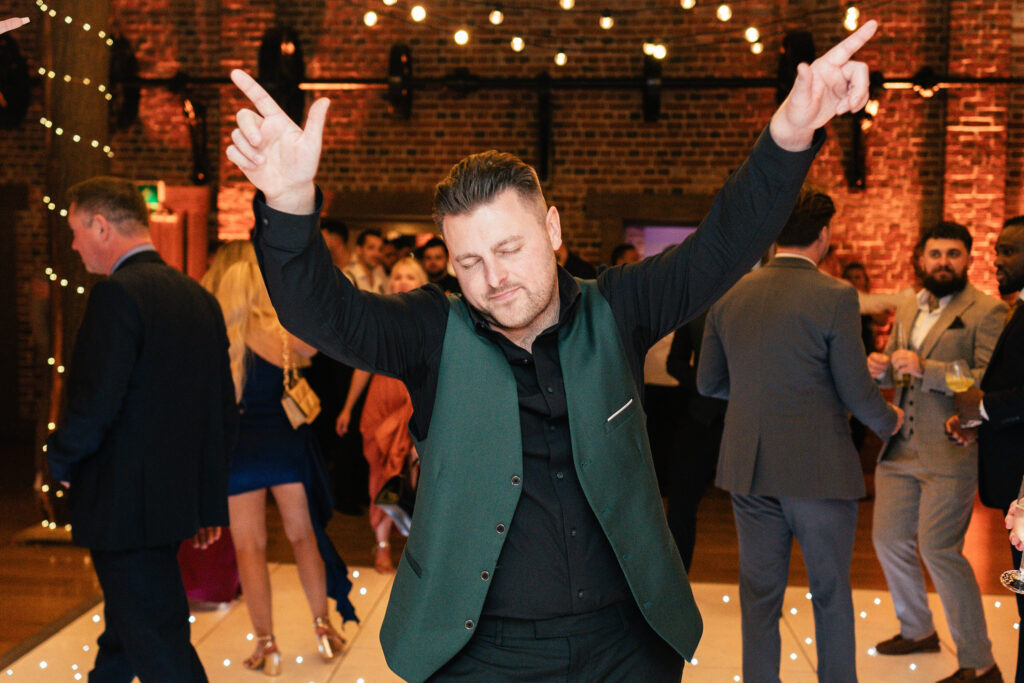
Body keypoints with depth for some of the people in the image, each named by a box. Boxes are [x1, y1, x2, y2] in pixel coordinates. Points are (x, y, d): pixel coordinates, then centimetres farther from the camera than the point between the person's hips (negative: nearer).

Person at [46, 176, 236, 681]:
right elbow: (225, 410, 12)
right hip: (179, 499, 9)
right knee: (124, 634, 25)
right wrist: (209, 496, 19)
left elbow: (93, 405, -23)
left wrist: (60, 459, -3)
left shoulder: (117, 295, -16)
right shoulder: (199, 297, 9)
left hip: (126, 506, -9)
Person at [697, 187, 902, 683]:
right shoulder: (835, 297, -13)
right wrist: (889, 420, 10)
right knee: (831, 595, 12)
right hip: (818, 469, -4)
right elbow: (857, 393, -10)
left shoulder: (729, 294, 1)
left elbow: (708, 383, 7)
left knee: (759, 595, 14)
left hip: (748, 470, 4)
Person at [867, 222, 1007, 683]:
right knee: (888, 541, 15)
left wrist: (924, 368, -23)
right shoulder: (908, 308, 15)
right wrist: (879, 366, 0)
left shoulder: (987, 312, -8)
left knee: (938, 550, -12)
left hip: (950, 454, -8)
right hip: (899, 450, 8)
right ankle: (917, 630, 37)